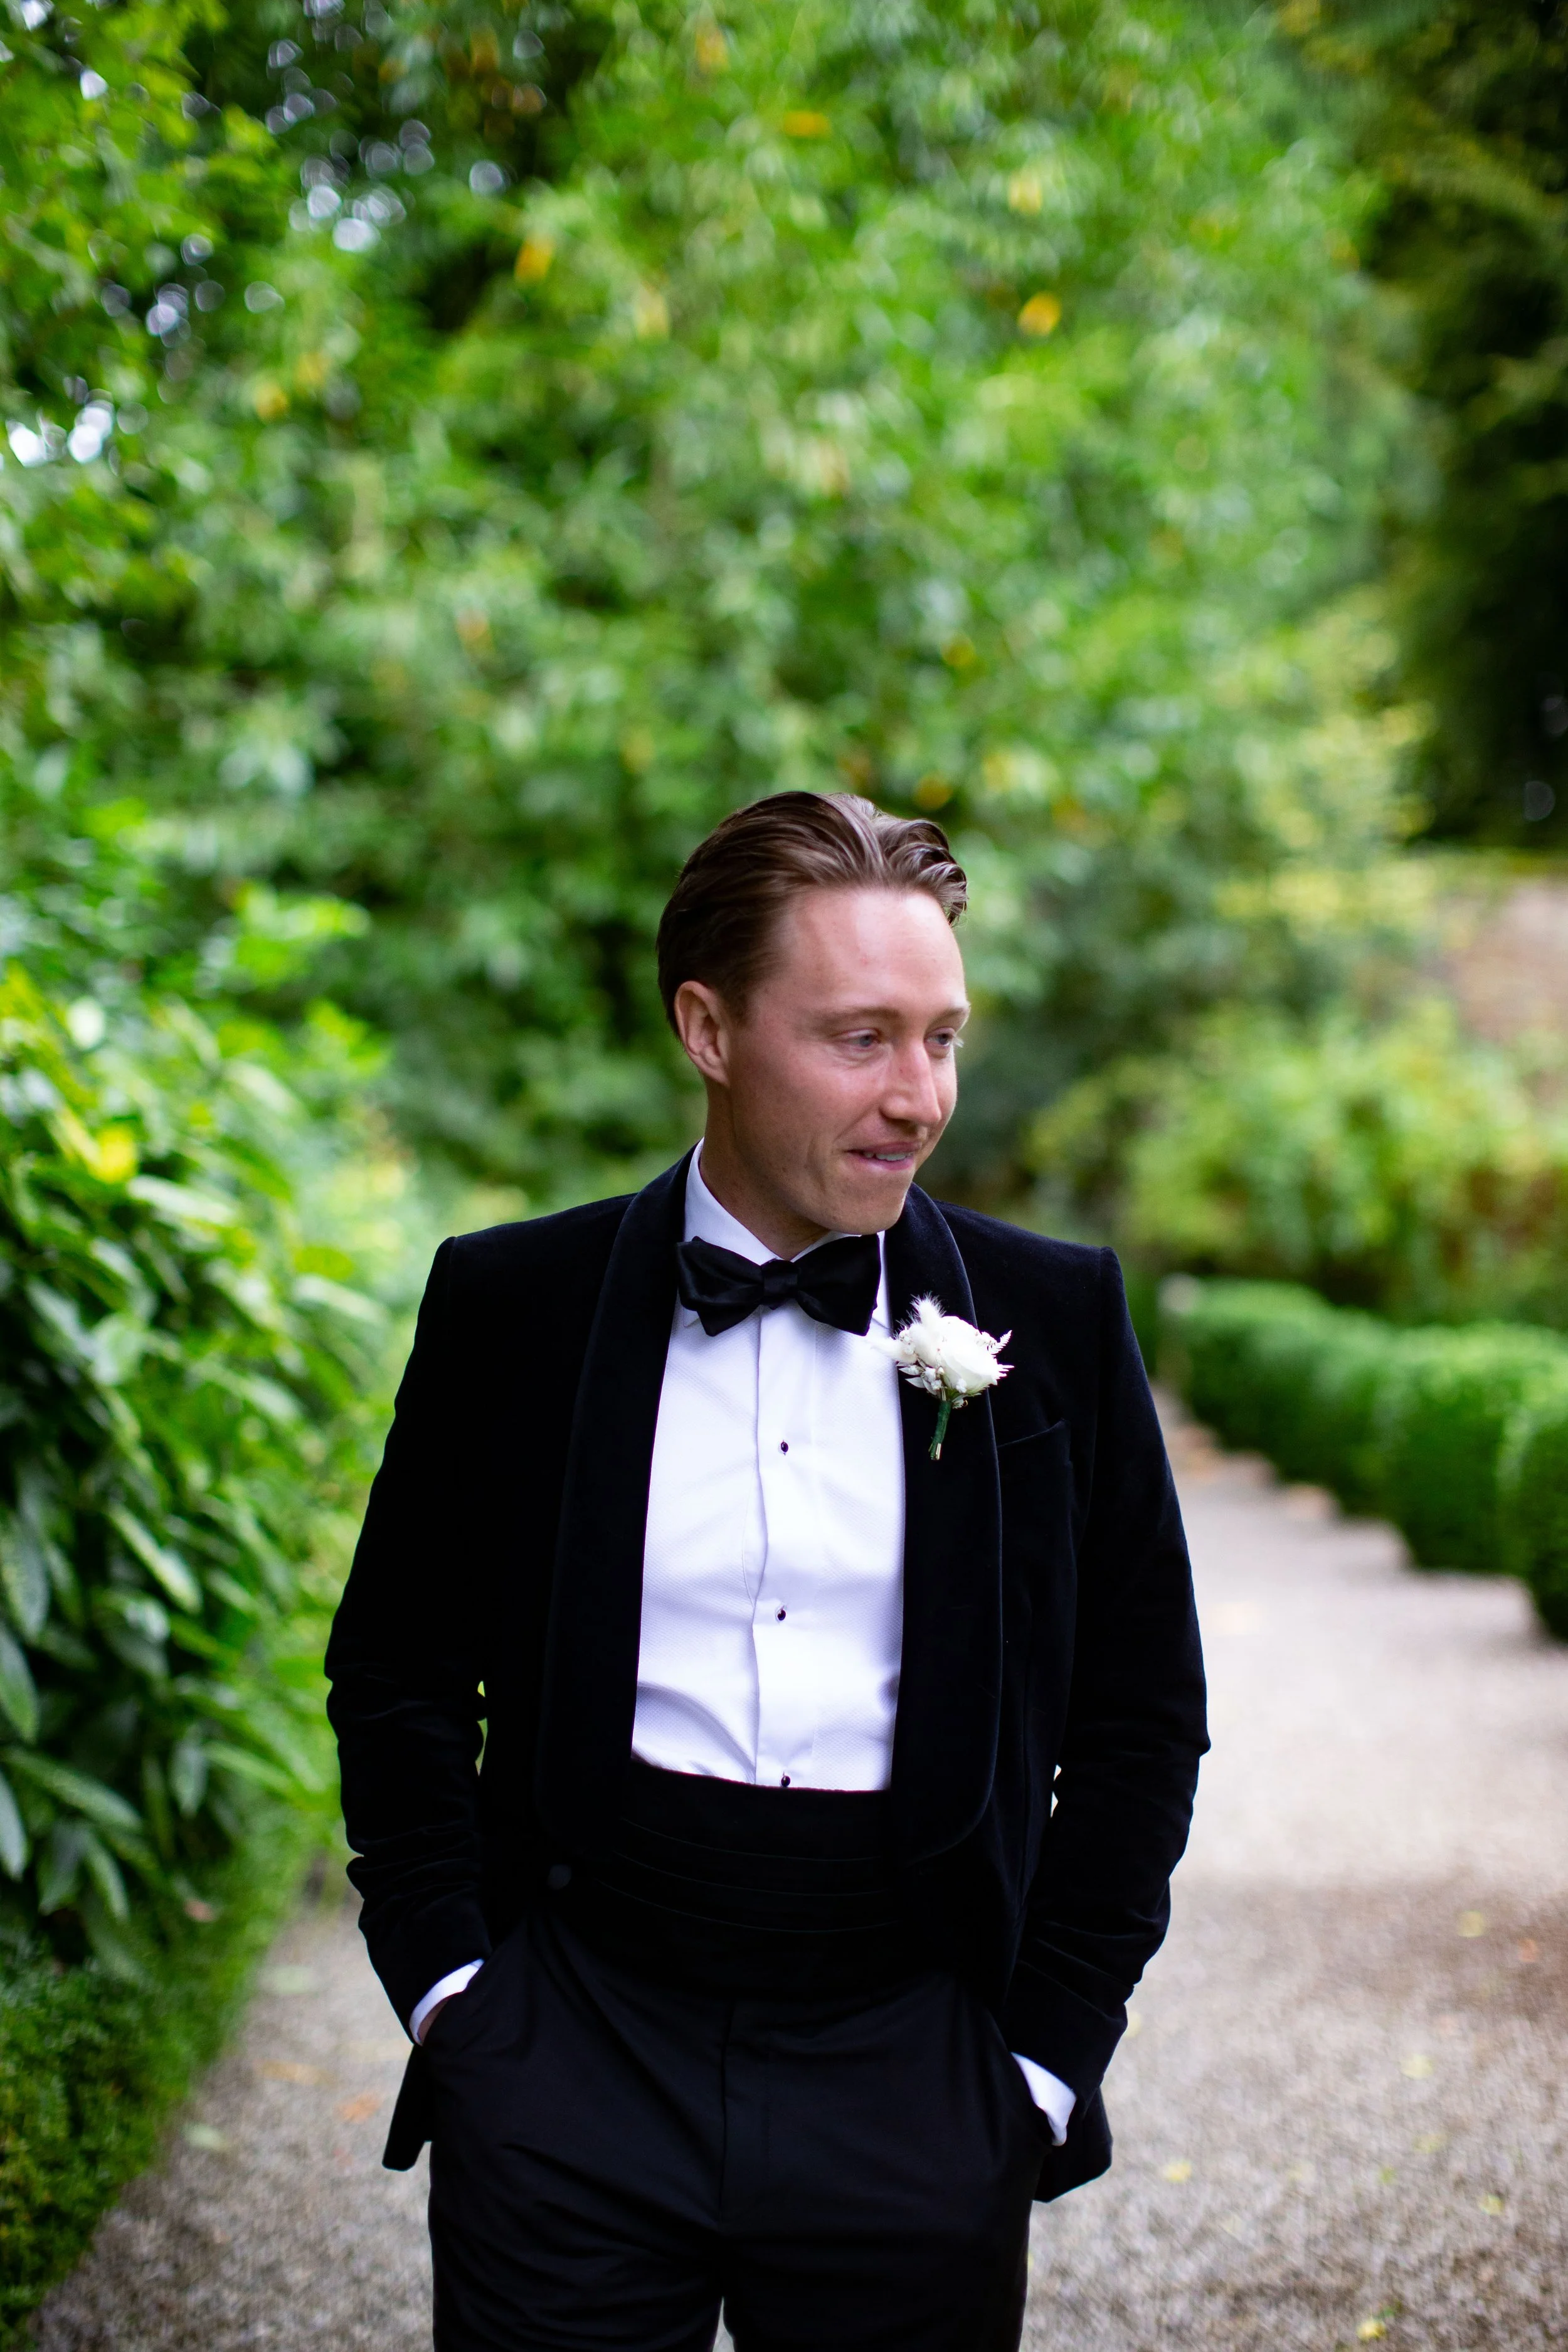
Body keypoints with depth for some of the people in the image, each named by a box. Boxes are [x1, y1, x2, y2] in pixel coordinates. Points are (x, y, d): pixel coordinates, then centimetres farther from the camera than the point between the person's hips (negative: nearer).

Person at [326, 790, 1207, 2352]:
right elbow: (398, 1674, 8)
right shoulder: (509, 1305, 0)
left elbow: (1140, 1714, 5)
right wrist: (446, 1978, -1)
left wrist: (1049, 2054, 1)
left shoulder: (1055, 1318, 1)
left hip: (913, 2086, 1)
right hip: (570, 2071, 0)